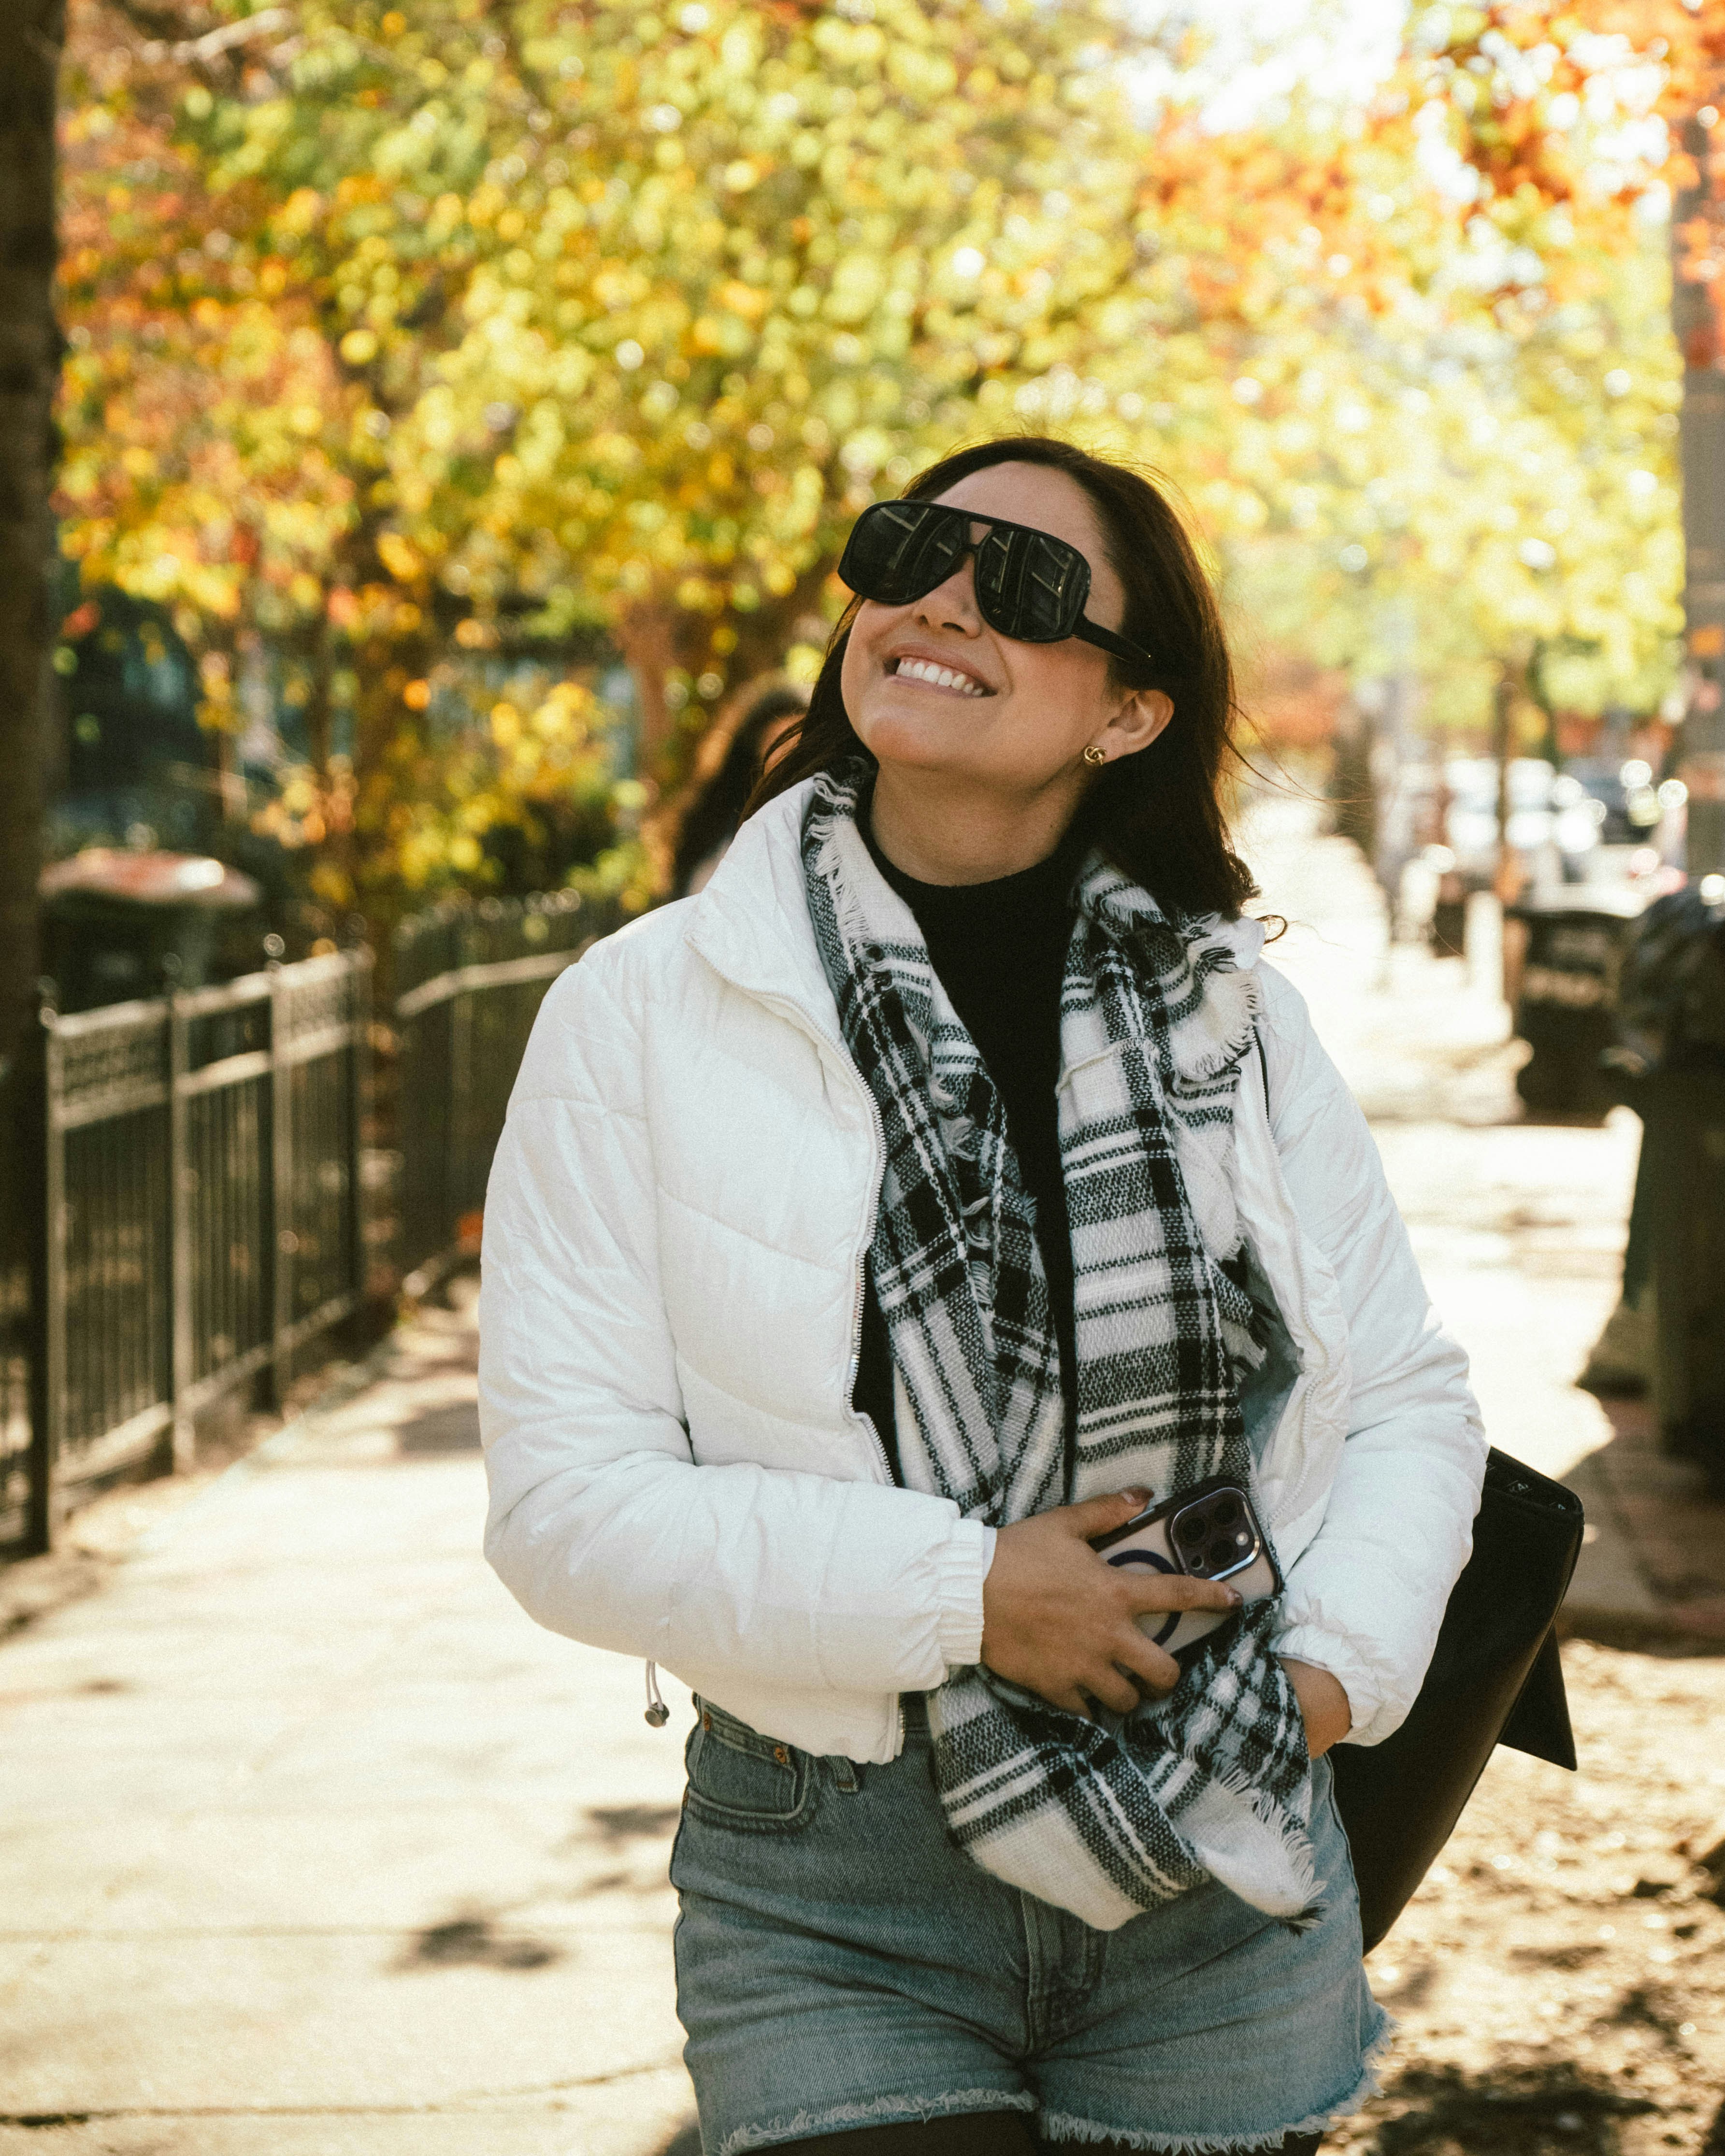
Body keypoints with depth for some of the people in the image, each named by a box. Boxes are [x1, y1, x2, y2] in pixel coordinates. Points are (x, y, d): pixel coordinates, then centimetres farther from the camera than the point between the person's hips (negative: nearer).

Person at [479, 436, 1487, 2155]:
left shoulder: (1226, 1003, 4)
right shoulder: (643, 1015, -4)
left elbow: (1405, 1397, 10)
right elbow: (568, 1500, -10)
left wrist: (1339, 1658, -7)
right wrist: (958, 1592, -17)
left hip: (1226, 1887, 3)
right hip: (835, 1911, -2)